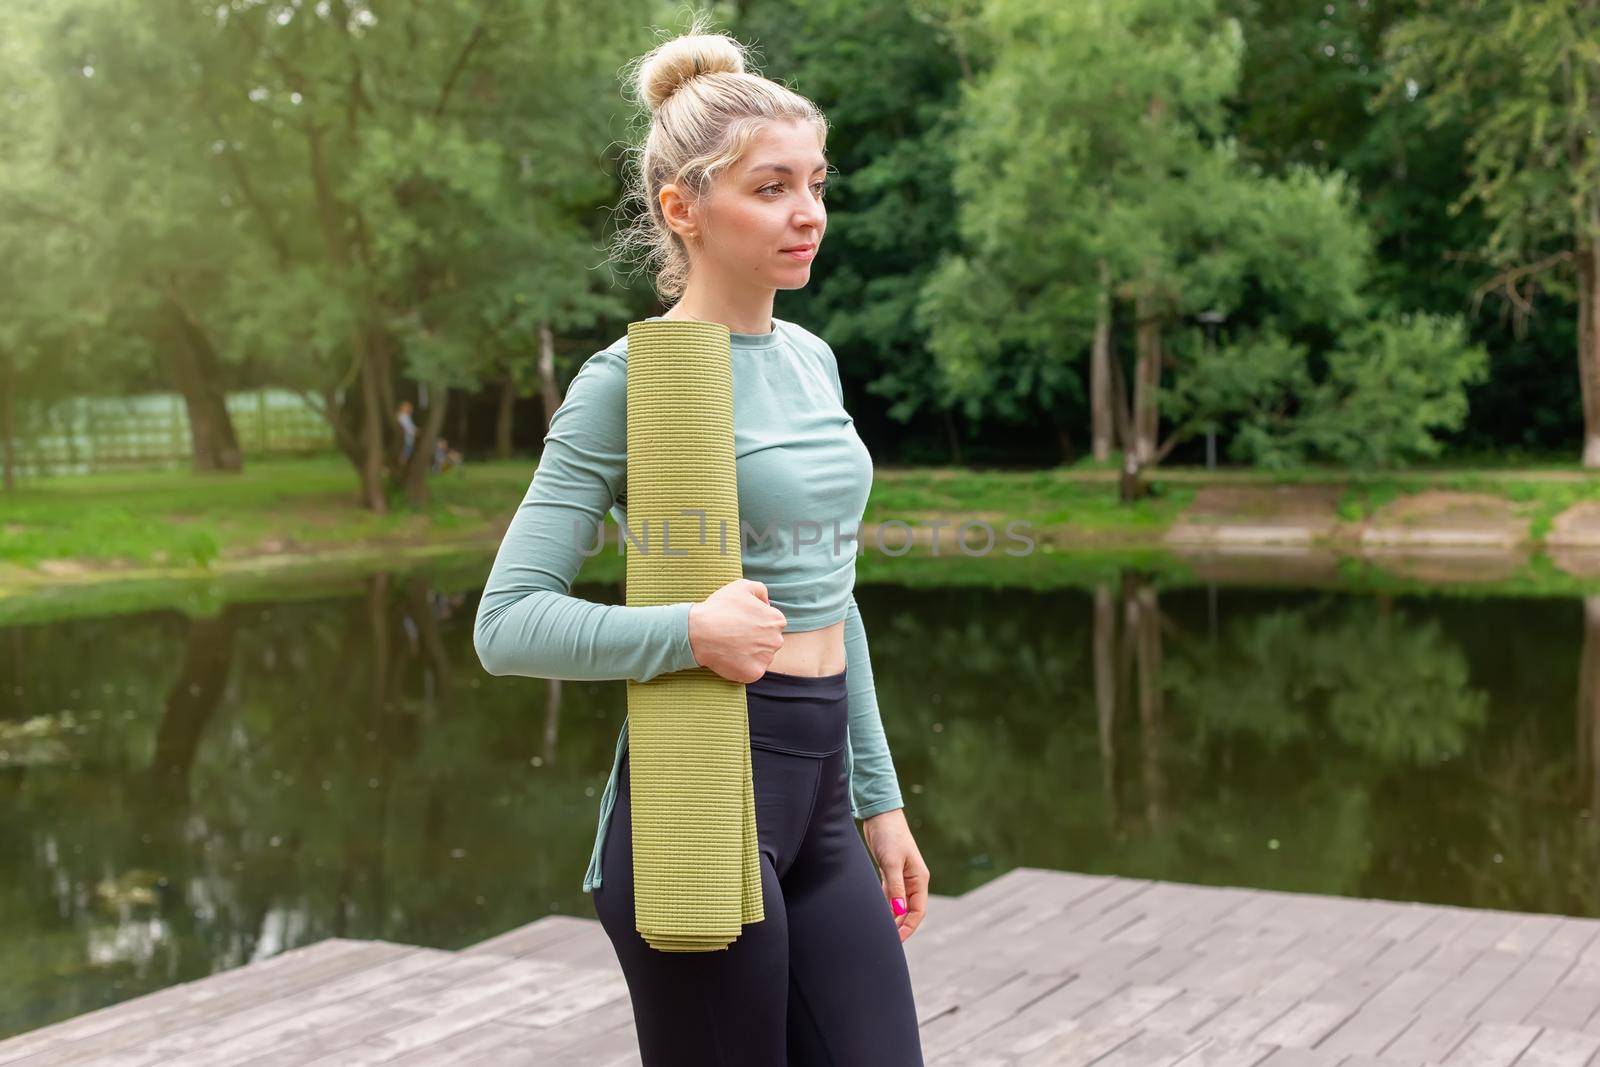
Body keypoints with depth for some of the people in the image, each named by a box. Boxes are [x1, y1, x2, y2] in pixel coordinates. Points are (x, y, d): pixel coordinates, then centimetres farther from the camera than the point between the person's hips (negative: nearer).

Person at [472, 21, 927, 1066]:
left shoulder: (811, 358, 11)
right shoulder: (633, 379, -11)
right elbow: (508, 623, -13)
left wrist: (878, 795, 17)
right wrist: (689, 634, -25)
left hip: (817, 791, 7)